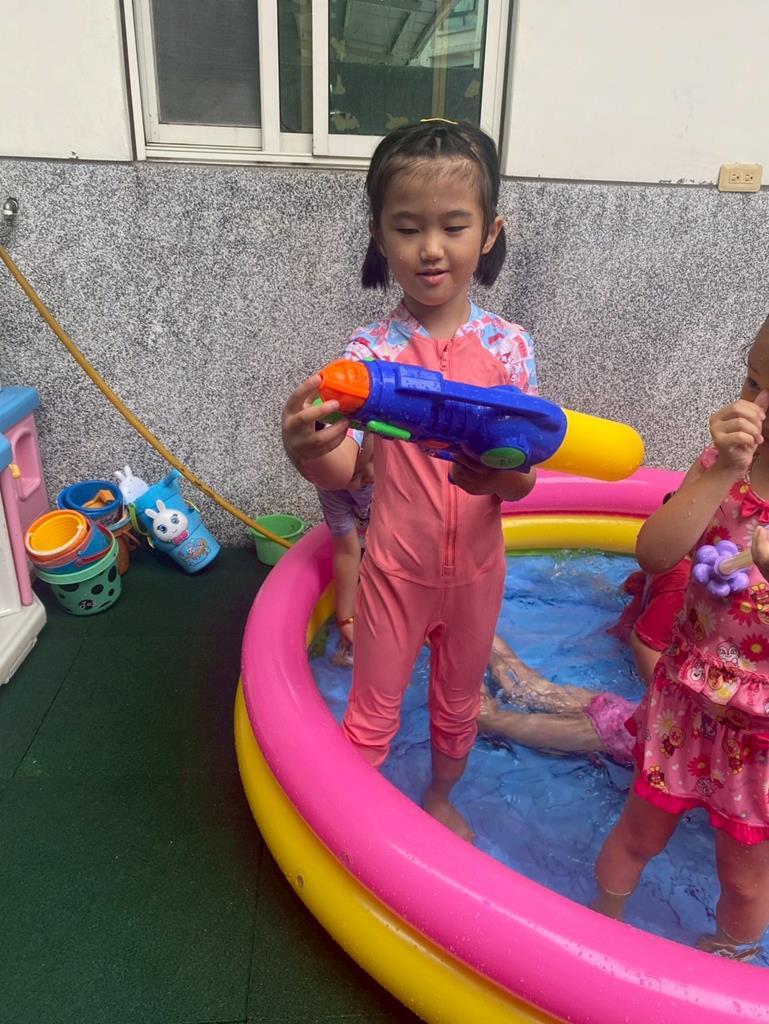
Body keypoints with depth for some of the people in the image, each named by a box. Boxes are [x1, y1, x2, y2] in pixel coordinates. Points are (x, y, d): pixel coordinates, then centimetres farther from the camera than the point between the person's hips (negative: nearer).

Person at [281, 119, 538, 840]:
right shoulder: (372, 349, -15)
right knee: (373, 712, 16)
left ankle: (440, 795, 54)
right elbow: (342, 471, -23)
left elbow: (523, 483, -10)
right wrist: (305, 449, -46)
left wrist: (500, 474, -33)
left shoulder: (509, 346, -10)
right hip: (396, 566, -2)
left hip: (476, 566, 2)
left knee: (459, 702, 24)